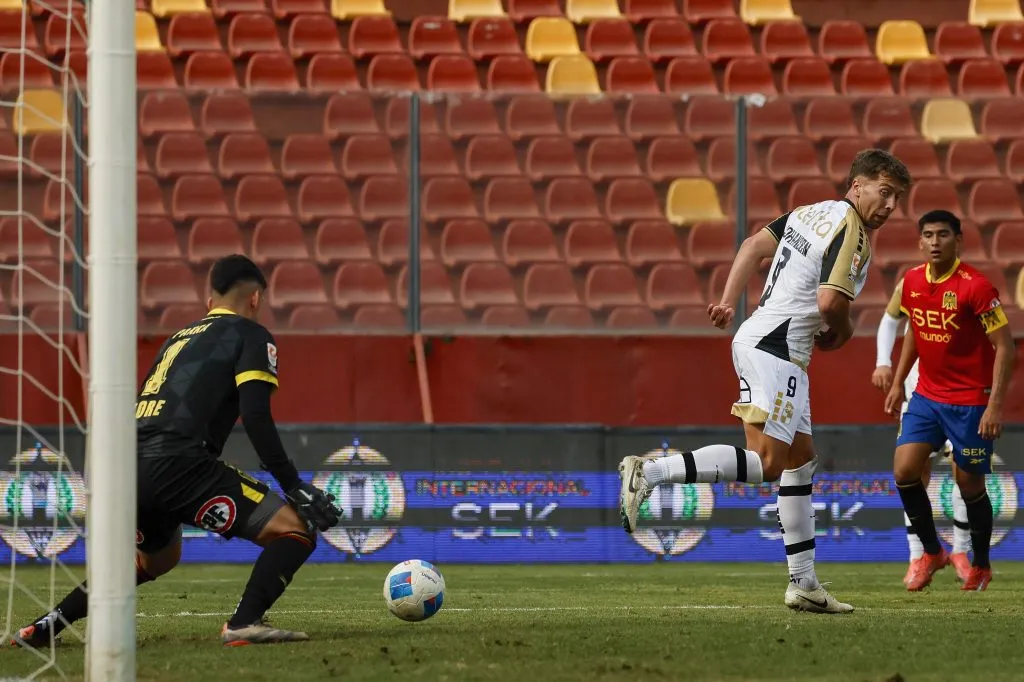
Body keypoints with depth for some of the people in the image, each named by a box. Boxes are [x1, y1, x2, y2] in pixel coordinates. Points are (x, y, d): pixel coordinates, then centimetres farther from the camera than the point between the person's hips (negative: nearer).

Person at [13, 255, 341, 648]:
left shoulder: (179, 338, 29)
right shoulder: (250, 335, 8)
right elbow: (256, 416, -6)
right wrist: (295, 488, -5)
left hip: (129, 468, 8)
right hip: (176, 464, -8)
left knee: (157, 558, 36)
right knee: (297, 529, -3)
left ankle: (46, 626, 26)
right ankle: (244, 623, -24)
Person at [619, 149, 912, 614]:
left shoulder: (811, 212, 18)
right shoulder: (852, 234, -11)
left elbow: (755, 244, 19)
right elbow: (830, 300, -21)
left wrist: (729, 300, 16)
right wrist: (841, 333, 0)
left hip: (756, 338, 11)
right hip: (776, 347, -11)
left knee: (800, 459, 14)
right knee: (767, 461, -17)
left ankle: (804, 584, 15)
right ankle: (650, 472, -27)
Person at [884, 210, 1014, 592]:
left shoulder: (975, 287, -18)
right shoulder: (912, 281, 1)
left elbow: (1004, 346, -17)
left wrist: (995, 405, -22)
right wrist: (898, 382, 16)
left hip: (970, 401, -5)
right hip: (927, 396, 5)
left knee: (970, 484, 3)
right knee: (904, 470, -8)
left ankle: (981, 567, 24)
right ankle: (931, 552, 11)